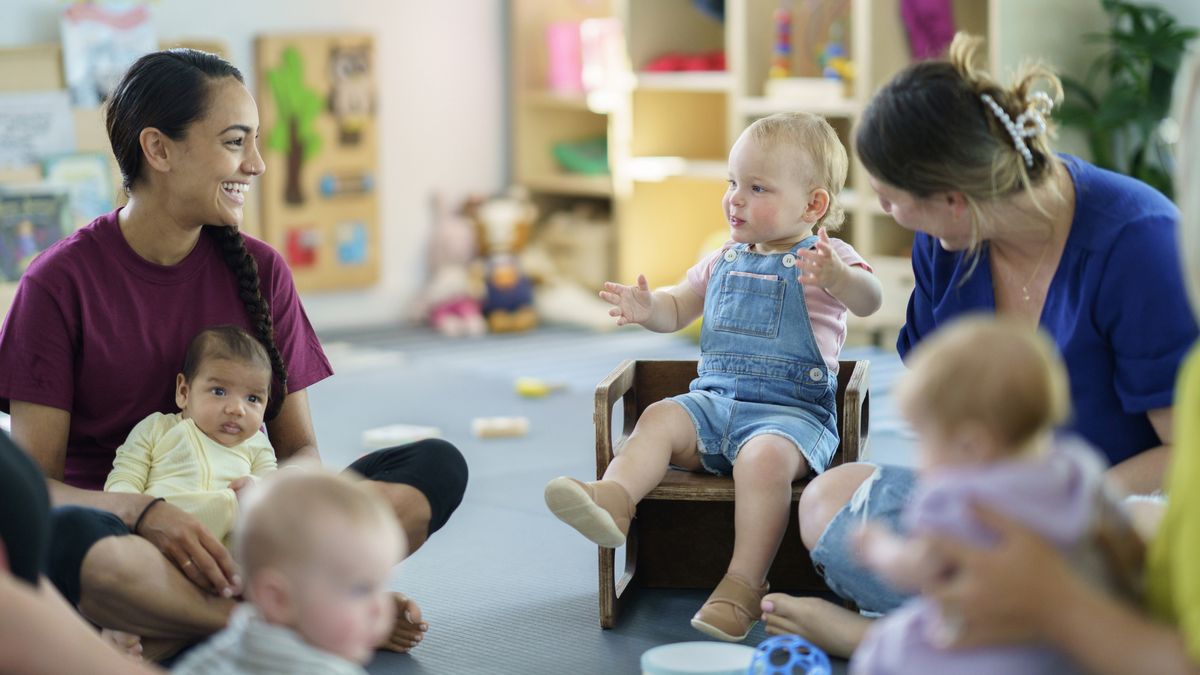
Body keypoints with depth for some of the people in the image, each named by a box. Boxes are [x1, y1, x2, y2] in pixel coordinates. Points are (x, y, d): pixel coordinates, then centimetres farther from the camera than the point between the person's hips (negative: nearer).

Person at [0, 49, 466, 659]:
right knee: (69, 539, -39)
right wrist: (144, 513, -29)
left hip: (239, 540, 4)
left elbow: (300, 449, 6)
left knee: (437, 467, -18)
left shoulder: (259, 270, 8)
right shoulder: (61, 282, -4)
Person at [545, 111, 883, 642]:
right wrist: (649, 309, 1)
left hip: (792, 410, -6)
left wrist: (836, 277, -44)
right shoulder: (724, 263, 18)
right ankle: (614, 500, -37)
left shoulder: (827, 259, -2)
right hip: (715, 400, 6)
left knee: (764, 456, -34)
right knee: (660, 418, -17)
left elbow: (868, 300, -21)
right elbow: (678, 308, 26)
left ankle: (744, 585, -35)